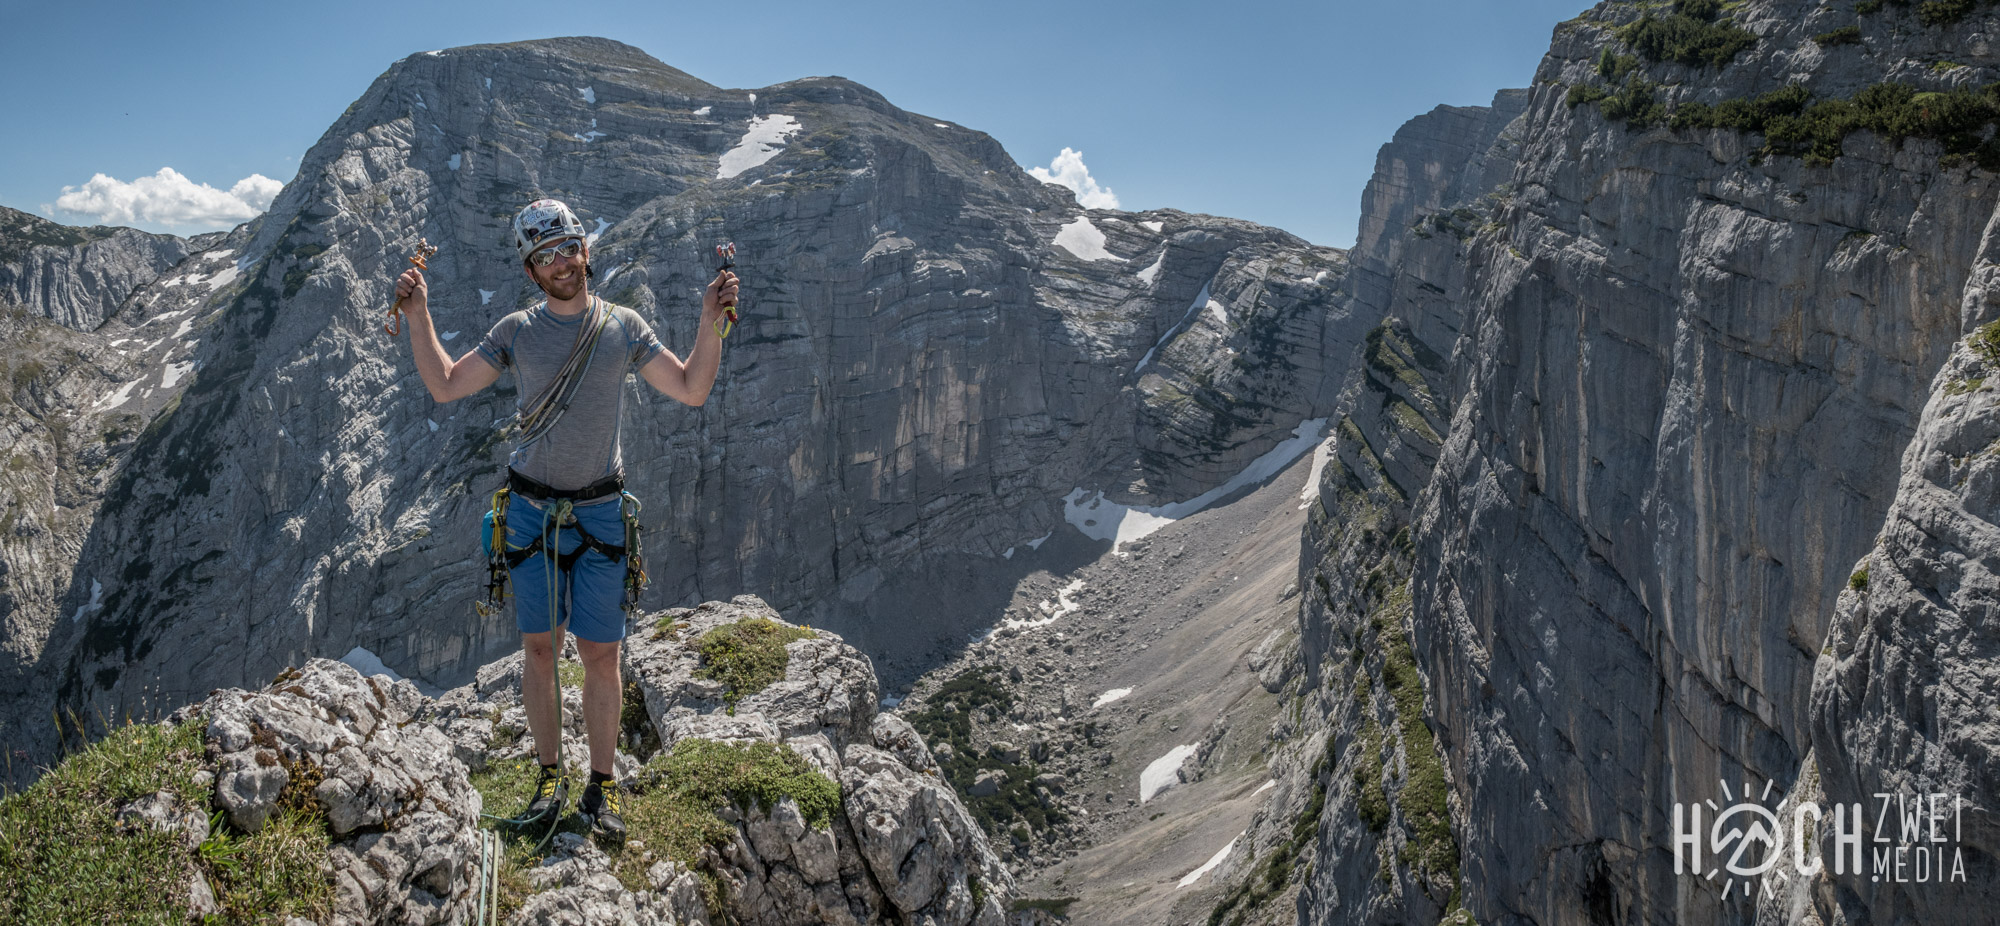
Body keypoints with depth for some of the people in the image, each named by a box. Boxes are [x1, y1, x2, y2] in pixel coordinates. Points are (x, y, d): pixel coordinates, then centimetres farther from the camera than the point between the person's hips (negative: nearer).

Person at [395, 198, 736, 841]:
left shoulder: (623, 327, 1)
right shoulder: (517, 331, 3)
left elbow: (692, 390, -1)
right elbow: (445, 386, 6)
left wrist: (711, 322, -13)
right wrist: (418, 316, -3)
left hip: (600, 511, -1)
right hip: (531, 511, 1)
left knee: (602, 655, 1)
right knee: (539, 648, 7)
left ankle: (602, 787, 13)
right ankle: (550, 776, 21)